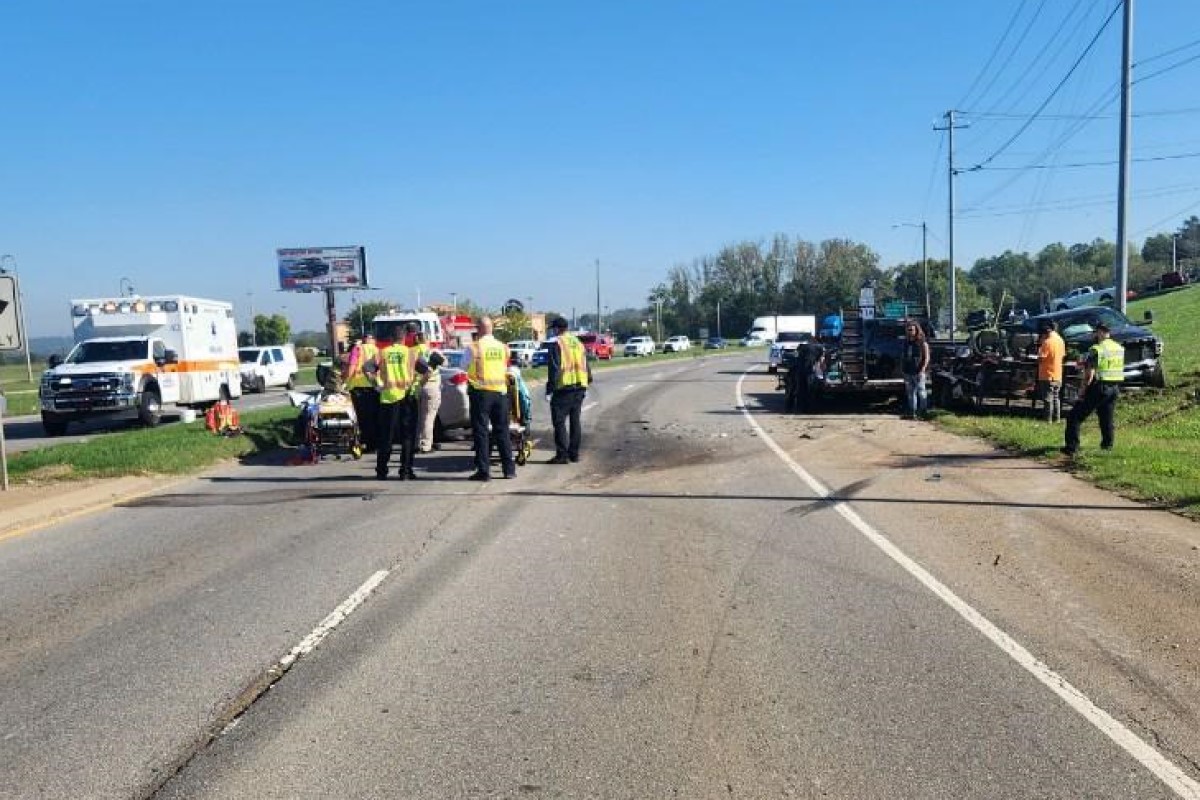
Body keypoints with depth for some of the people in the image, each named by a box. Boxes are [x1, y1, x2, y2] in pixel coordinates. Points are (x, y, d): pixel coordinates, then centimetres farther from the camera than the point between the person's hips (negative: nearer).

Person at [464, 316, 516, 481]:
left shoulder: (474, 347, -9)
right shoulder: (503, 347, 2)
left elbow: (466, 367, 1)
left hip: (481, 392, -4)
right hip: (500, 391, 4)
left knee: (481, 431, 2)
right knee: (502, 430, 12)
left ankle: (483, 471, 0)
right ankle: (509, 469, 15)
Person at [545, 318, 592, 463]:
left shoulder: (557, 344, -8)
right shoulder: (578, 343, 15)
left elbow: (554, 369, -13)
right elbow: (586, 366, 18)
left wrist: (549, 390, -11)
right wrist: (587, 382, 26)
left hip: (563, 388, -7)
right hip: (579, 388, 7)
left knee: (560, 421, -3)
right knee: (575, 421, 12)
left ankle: (562, 455, -6)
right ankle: (574, 454, 16)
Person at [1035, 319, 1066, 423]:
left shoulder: (1047, 342, -18)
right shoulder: (1060, 340, 6)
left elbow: (1040, 359, -18)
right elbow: (1063, 355, 14)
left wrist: (1040, 346, -7)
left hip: (1047, 376, -7)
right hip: (1058, 375, 7)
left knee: (1048, 399, -3)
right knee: (1056, 398, 15)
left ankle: (1048, 420, -2)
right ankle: (1057, 418, 20)